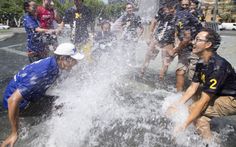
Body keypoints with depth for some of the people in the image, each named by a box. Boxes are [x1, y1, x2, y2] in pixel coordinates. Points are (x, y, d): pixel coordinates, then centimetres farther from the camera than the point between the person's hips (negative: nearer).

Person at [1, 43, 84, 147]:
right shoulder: (42, 72, -39)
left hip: (31, 94, 8)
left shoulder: (54, 62, -14)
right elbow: (13, 100, -38)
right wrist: (14, 133, -30)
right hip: (19, 101, -8)